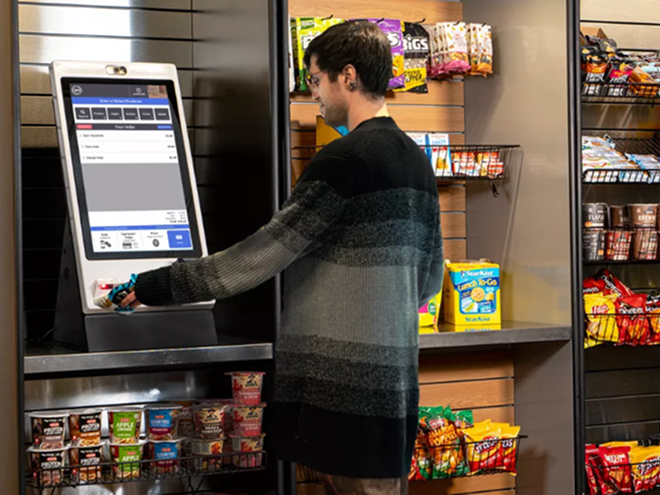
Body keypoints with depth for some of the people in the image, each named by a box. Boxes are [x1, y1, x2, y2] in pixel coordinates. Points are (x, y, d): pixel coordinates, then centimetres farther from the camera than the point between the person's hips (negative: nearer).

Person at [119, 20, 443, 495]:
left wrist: (156, 286, -8)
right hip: (396, 380, 9)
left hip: (343, 382, -9)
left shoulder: (346, 159, -13)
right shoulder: (416, 160, 14)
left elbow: (264, 254, -15)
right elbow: (430, 278, 21)